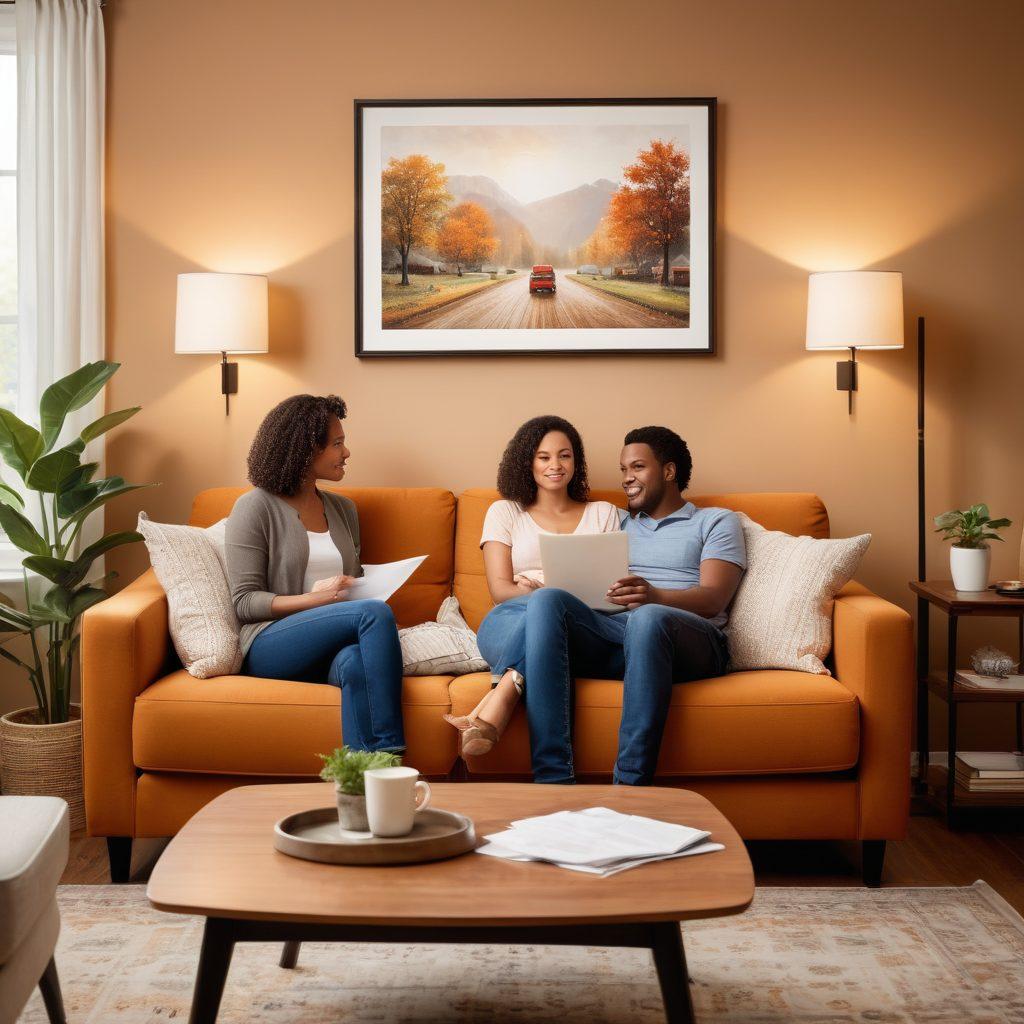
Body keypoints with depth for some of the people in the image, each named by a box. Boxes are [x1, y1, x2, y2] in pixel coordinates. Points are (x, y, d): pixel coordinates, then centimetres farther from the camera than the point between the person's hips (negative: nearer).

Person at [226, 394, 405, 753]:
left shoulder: (343, 509, 23)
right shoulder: (256, 507, 3)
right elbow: (244, 602, -2)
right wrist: (314, 599, -15)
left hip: (331, 650, 4)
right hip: (270, 643, -4)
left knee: (357, 662, -37)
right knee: (376, 613, -32)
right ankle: (389, 748, -34)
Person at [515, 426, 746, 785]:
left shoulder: (716, 521, 18)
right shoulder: (621, 524, 33)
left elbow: (713, 599, 1)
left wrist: (654, 596, -20)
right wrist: (579, 590, -4)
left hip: (692, 641, -4)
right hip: (611, 631, 4)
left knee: (648, 617, -40)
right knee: (547, 600, -27)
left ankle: (630, 784, -43)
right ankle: (553, 778, -38)